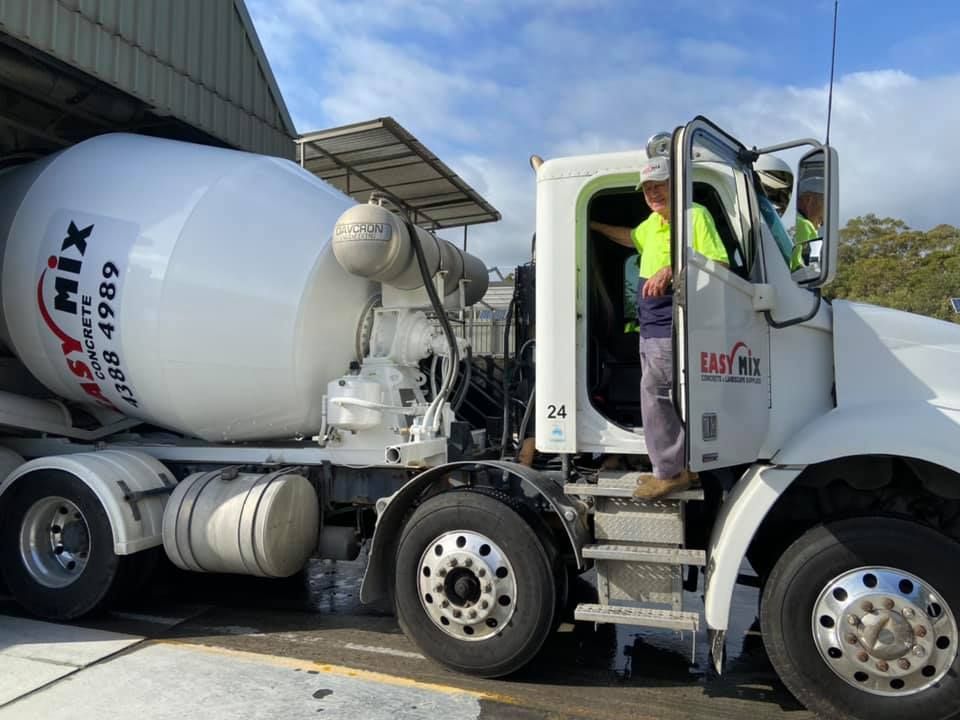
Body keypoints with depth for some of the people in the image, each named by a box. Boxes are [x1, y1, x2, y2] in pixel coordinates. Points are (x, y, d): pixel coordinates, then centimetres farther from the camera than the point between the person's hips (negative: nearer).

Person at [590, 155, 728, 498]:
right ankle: (683, 466, 26)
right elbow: (631, 237, 40)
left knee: (655, 392, -7)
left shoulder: (695, 215, -10)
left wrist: (671, 270, -29)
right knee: (667, 396, 15)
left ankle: (669, 472, 4)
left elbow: (720, 265, -20)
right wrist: (594, 225, 46)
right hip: (651, 328, 10)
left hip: (671, 326, -10)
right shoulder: (652, 222, 17)